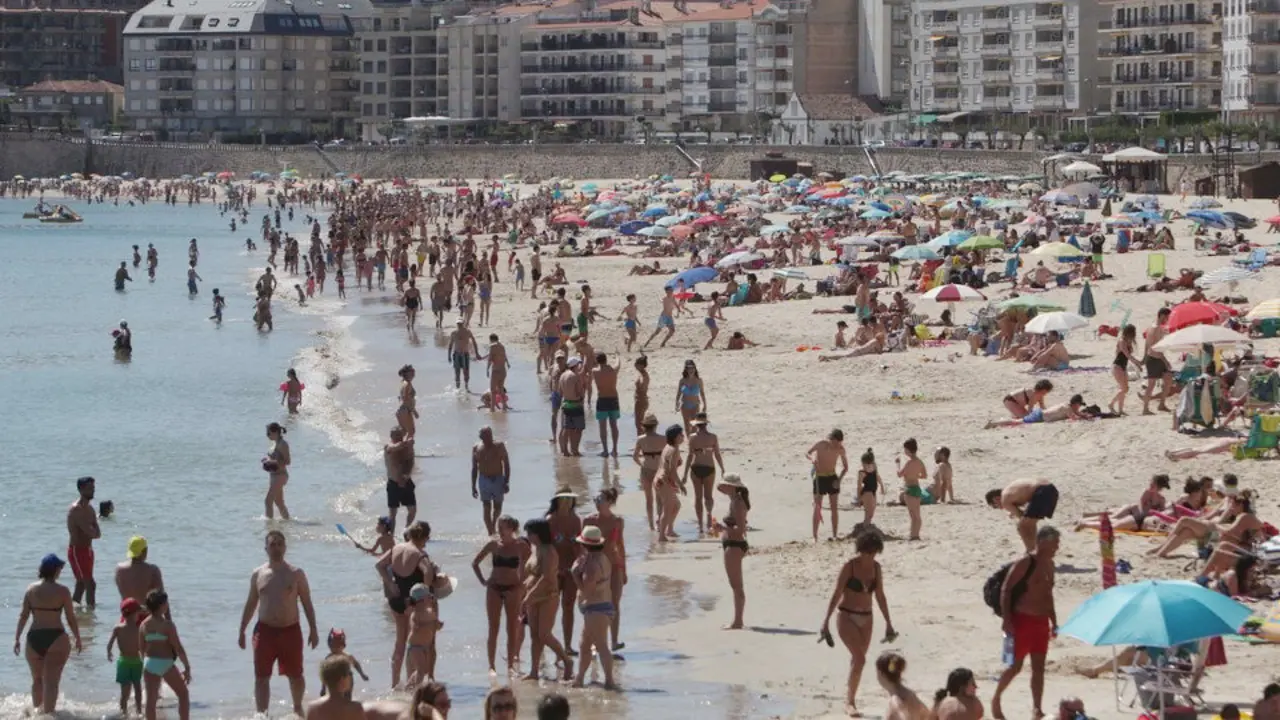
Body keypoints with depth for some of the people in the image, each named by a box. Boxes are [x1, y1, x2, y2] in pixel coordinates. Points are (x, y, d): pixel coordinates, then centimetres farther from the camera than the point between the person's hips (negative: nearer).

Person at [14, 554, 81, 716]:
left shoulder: (31, 589, 2)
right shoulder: (62, 591, -7)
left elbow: (23, 615, 2)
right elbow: (71, 618, -3)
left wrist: (17, 638, 8)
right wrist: (77, 639, 8)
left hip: (34, 638, 4)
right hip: (56, 638, -4)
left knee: (37, 679, 22)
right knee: (51, 681, -1)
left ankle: (37, 709, 33)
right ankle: (48, 712, -4)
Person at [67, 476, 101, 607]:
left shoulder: (90, 508, 11)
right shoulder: (76, 509, -18)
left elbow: (97, 533, 5)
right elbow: (91, 533, -25)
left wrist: (93, 532, -15)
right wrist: (93, 531, -5)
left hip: (87, 549, 10)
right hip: (77, 550, -10)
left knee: (81, 584, 15)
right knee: (90, 584, -15)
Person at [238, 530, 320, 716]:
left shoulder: (296, 573, -1)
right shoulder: (257, 574, 4)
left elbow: (307, 603, 2)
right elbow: (251, 604, 11)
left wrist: (313, 630, -3)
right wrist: (242, 630, 10)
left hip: (290, 631, -1)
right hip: (265, 631, 1)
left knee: (295, 675, 10)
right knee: (261, 677, -3)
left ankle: (298, 707, 34)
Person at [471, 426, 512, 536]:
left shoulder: (499, 446, -4)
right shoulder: (476, 449, 0)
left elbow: (506, 464, -2)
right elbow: (474, 468, 6)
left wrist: (506, 482, -9)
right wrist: (473, 486, 4)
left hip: (498, 480, 0)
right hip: (484, 481, 0)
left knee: (497, 507, 12)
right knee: (487, 508, -6)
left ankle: (493, 525, 39)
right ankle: (491, 533, -6)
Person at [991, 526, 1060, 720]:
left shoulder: (1049, 564, 10)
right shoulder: (1025, 563, -14)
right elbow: (1005, 590, -14)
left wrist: (1053, 621, 18)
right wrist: (1007, 621, -18)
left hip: (1041, 622, 7)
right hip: (1022, 620, -7)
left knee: (1039, 667, 6)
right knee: (1016, 666, -2)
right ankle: (996, 700, 17)